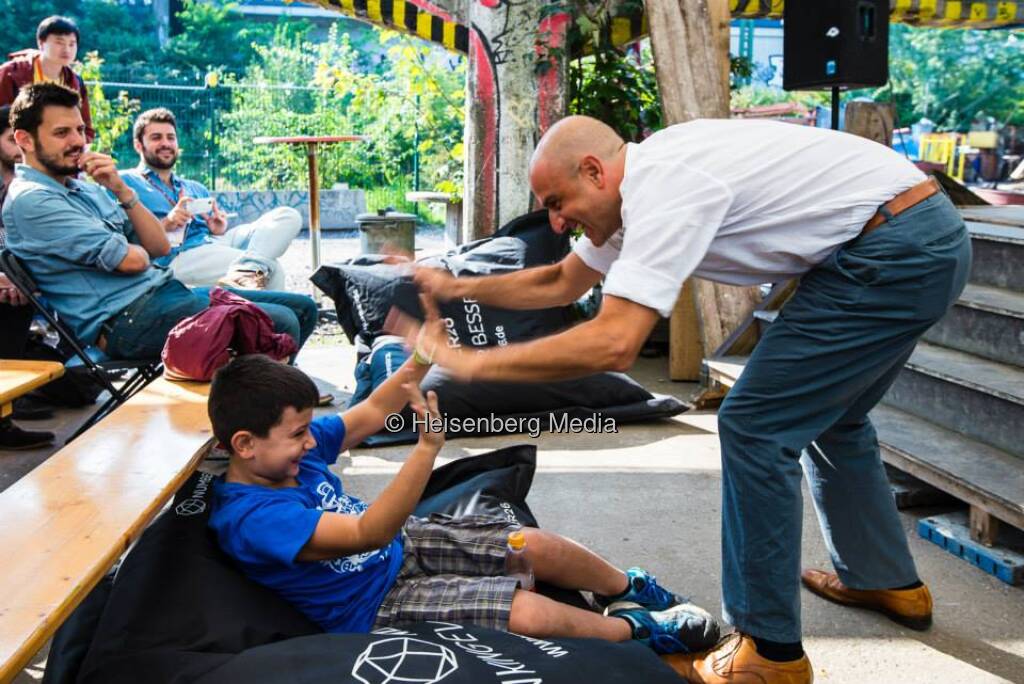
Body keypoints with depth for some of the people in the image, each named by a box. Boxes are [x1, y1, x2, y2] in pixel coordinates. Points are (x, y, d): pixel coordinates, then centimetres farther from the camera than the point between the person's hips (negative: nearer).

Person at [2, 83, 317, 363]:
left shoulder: (85, 188, 19)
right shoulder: (29, 200, -9)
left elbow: (160, 247, 11)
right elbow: (131, 261, -17)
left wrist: (122, 190, -1)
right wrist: (133, 250, 7)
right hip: (128, 317, -9)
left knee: (301, 308, 6)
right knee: (279, 325, -21)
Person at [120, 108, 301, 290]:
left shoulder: (197, 188, 35)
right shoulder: (126, 182, 15)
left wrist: (219, 229, 5)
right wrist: (164, 225, -12)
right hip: (178, 255, -7)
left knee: (288, 216, -20)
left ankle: (244, 271, -41)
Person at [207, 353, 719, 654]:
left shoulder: (295, 447, -7)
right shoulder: (249, 518, -30)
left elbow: (370, 415, 6)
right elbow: (369, 532, -38)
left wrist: (421, 359, -9)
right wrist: (428, 447, -49)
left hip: (402, 543, 8)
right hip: (378, 601, -8)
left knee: (541, 547, 0)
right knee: (530, 614, -20)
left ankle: (625, 588, 30)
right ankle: (637, 628, 8)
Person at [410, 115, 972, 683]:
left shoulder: (665, 188, -21)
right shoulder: (644, 184, 10)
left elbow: (612, 343, -32)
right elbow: (560, 283, 22)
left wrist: (469, 363, -25)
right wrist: (457, 288, 18)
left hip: (895, 252, -11)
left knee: (755, 425, -7)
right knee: (827, 416, 25)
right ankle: (887, 581, 42)